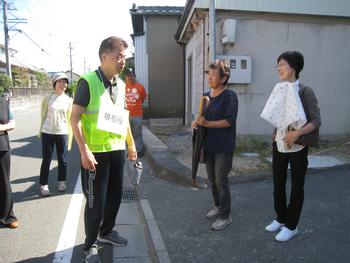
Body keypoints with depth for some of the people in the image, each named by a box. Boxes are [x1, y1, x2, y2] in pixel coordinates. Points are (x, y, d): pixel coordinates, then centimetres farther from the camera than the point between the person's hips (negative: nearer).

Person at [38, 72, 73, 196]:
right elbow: (43, 115, 6)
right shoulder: (48, 98, 0)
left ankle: (62, 181, 26)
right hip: (47, 132, -1)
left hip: (62, 133, 1)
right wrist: (40, 131, 8)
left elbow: (69, 119, 5)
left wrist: (70, 137, 4)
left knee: (62, 159, 9)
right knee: (46, 159, 4)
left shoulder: (69, 100, 3)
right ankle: (43, 185, 16)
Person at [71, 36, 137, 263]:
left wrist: (131, 144, 16)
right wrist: (84, 150, -21)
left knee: (115, 195, 17)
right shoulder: (88, 82, -11)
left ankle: (106, 231, 39)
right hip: (96, 151, -6)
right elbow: (75, 118, -14)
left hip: (117, 150, 7)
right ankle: (90, 244, 25)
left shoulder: (121, 85, 9)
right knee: (96, 201, 3)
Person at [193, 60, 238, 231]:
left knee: (221, 180, -1)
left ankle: (225, 215, 16)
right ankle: (218, 206, 36)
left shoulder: (230, 96, -11)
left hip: (224, 146, -6)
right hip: (208, 144, 7)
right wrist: (197, 123, -3)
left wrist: (207, 124, -22)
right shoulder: (206, 95, 8)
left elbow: (229, 121, -18)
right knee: (212, 179, 16)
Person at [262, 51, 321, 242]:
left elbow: (316, 121, -15)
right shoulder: (279, 90, 5)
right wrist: (275, 135, 1)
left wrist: (296, 133, -26)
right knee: (278, 185, 15)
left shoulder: (305, 91, -11)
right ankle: (281, 218, 35)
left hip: (297, 148, -5)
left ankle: (291, 226, 24)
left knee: (296, 187, 9)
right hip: (279, 145, 6)